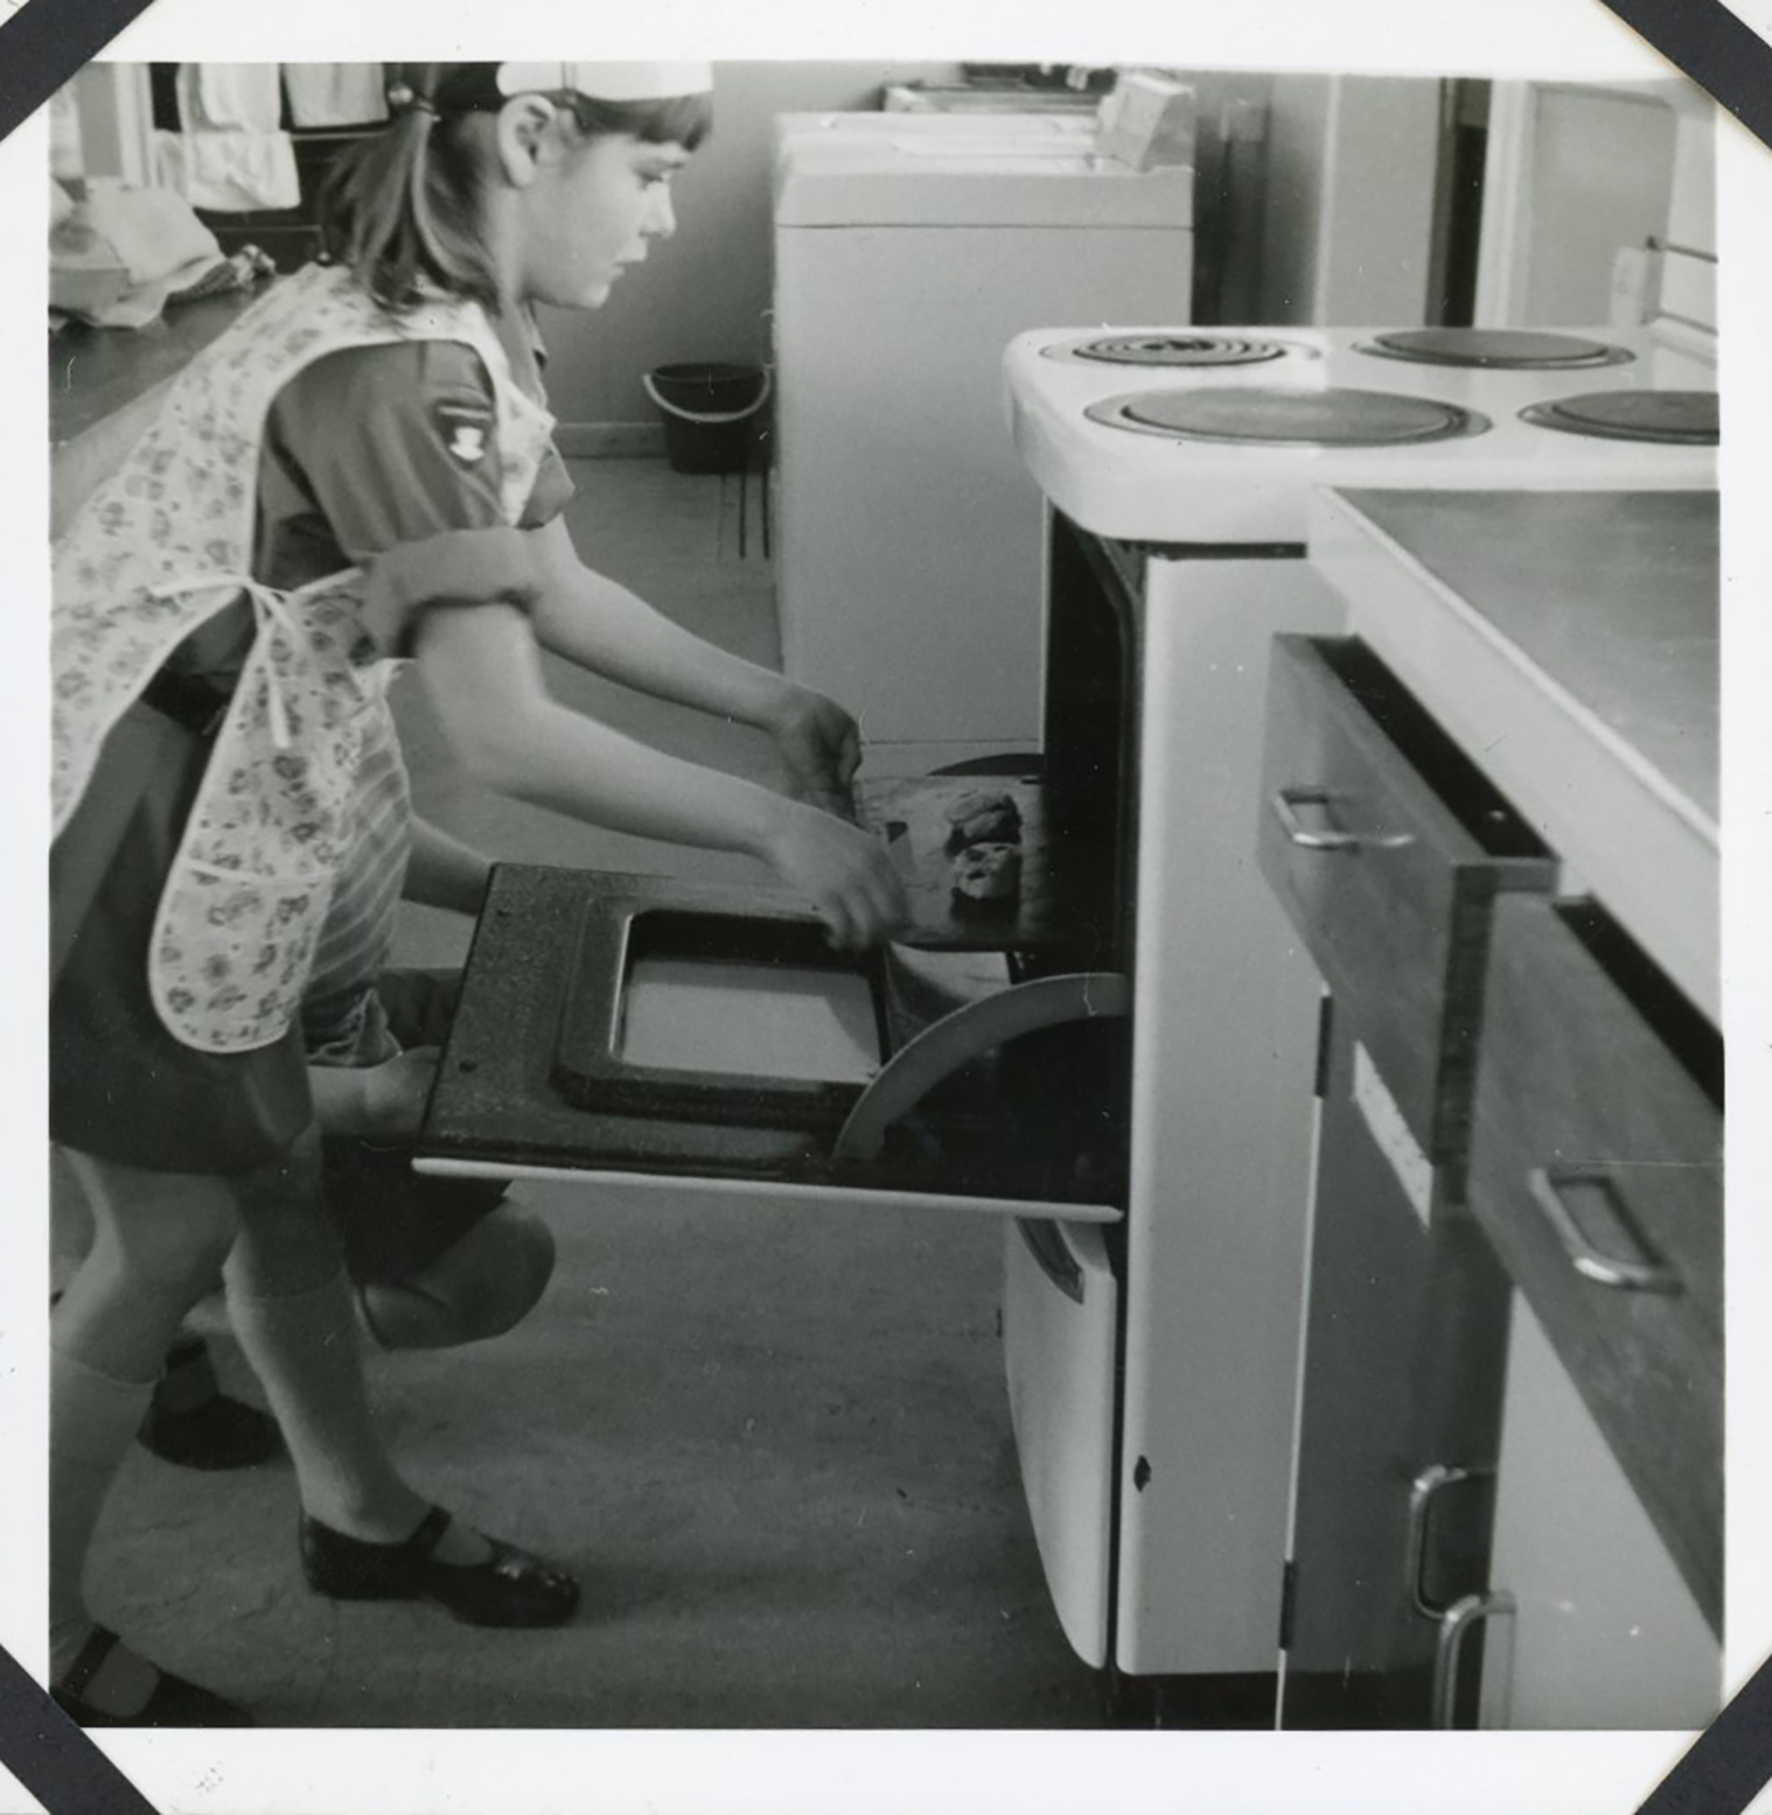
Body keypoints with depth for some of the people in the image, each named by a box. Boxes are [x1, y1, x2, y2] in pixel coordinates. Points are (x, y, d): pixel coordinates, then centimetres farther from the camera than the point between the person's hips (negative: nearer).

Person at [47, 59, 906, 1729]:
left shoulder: (464, 332, 2)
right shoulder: (392, 368, -28)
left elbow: (551, 592, 14)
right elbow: (506, 736, -31)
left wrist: (772, 703, 11)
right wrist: (778, 828, -22)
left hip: (218, 815, 9)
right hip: (119, 832, -9)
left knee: (274, 1169, 19)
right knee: (167, 1233, 3)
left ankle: (357, 1512, 38)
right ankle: (49, 1648, 24)